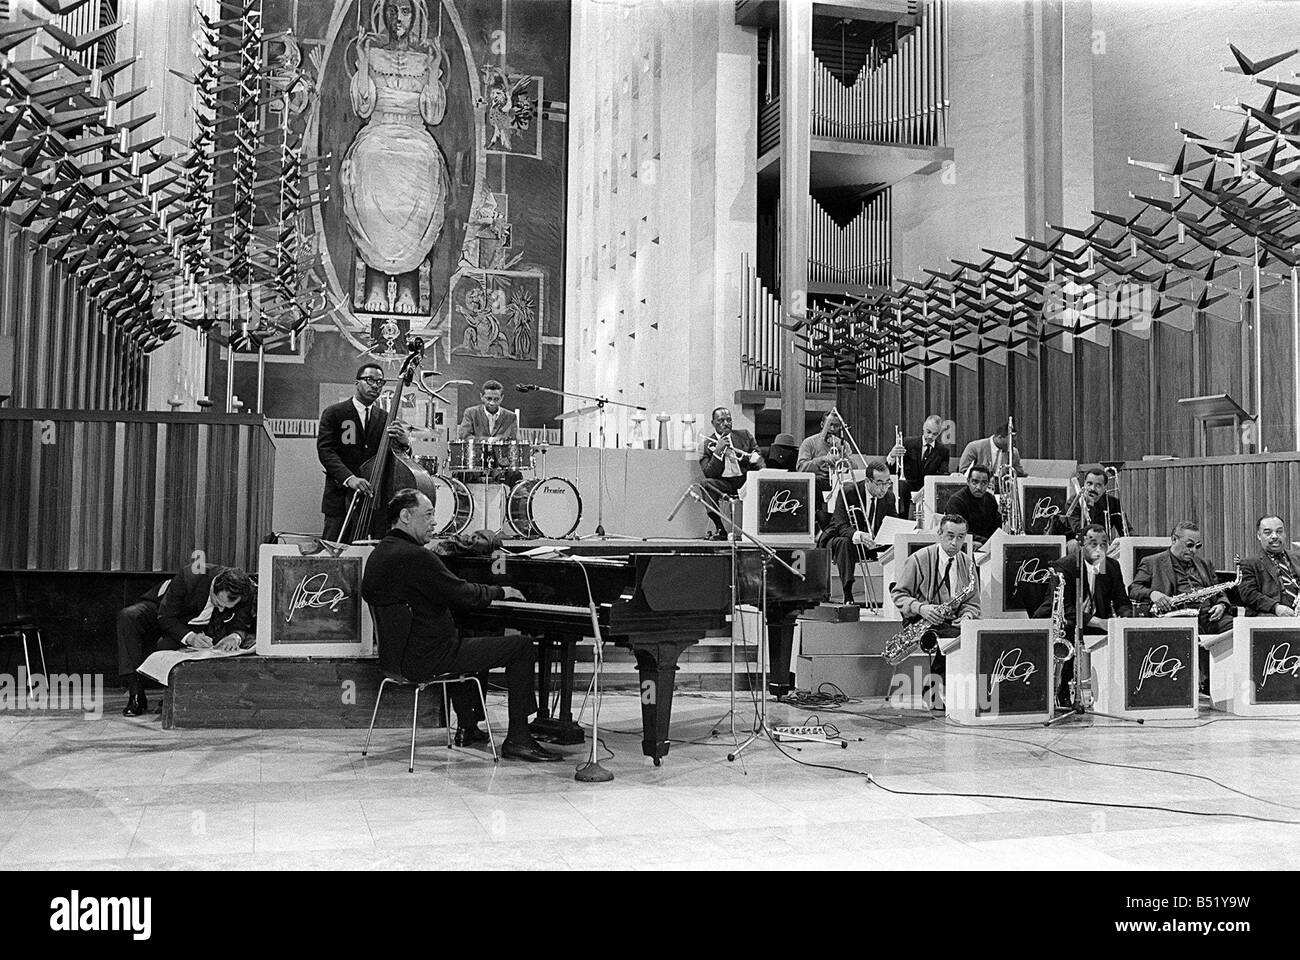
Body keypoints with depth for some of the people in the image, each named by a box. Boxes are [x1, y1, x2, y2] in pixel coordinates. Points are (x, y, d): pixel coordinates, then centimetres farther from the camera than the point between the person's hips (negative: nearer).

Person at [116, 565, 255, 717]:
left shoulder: (247, 594, -28)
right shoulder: (190, 576, -37)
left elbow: (240, 626, -13)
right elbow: (165, 617, -28)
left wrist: (236, 636, -38)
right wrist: (189, 637, -44)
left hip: (198, 627, 3)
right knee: (128, 616, -30)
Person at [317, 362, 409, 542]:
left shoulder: (384, 418, 13)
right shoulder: (334, 413, 3)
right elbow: (325, 451, -8)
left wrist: (402, 443, -15)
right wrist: (349, 478, -23)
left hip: (373, 497, 3)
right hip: (340, 498, -3)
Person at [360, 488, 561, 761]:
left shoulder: (379, 553, 10)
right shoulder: (415, 556, -21)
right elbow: (462, 594, -19)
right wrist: (501, 591, -1)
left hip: (396, 654, 10)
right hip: (424, 661, -10)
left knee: (468, 639, 39)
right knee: (521, 646, -4)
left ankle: (467, 728, 39)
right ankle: (517, 740, 0)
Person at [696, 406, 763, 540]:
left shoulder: (745, 436, 13)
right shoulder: (706, 445, 5)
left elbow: (757, 458, 14)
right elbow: (709, 474, -5)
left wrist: (755, 457, -10)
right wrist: (718, 451, -15)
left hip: (746, 479, 1)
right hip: (724, 483, -1)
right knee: (706, 485, -32)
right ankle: (720, 529, -23)